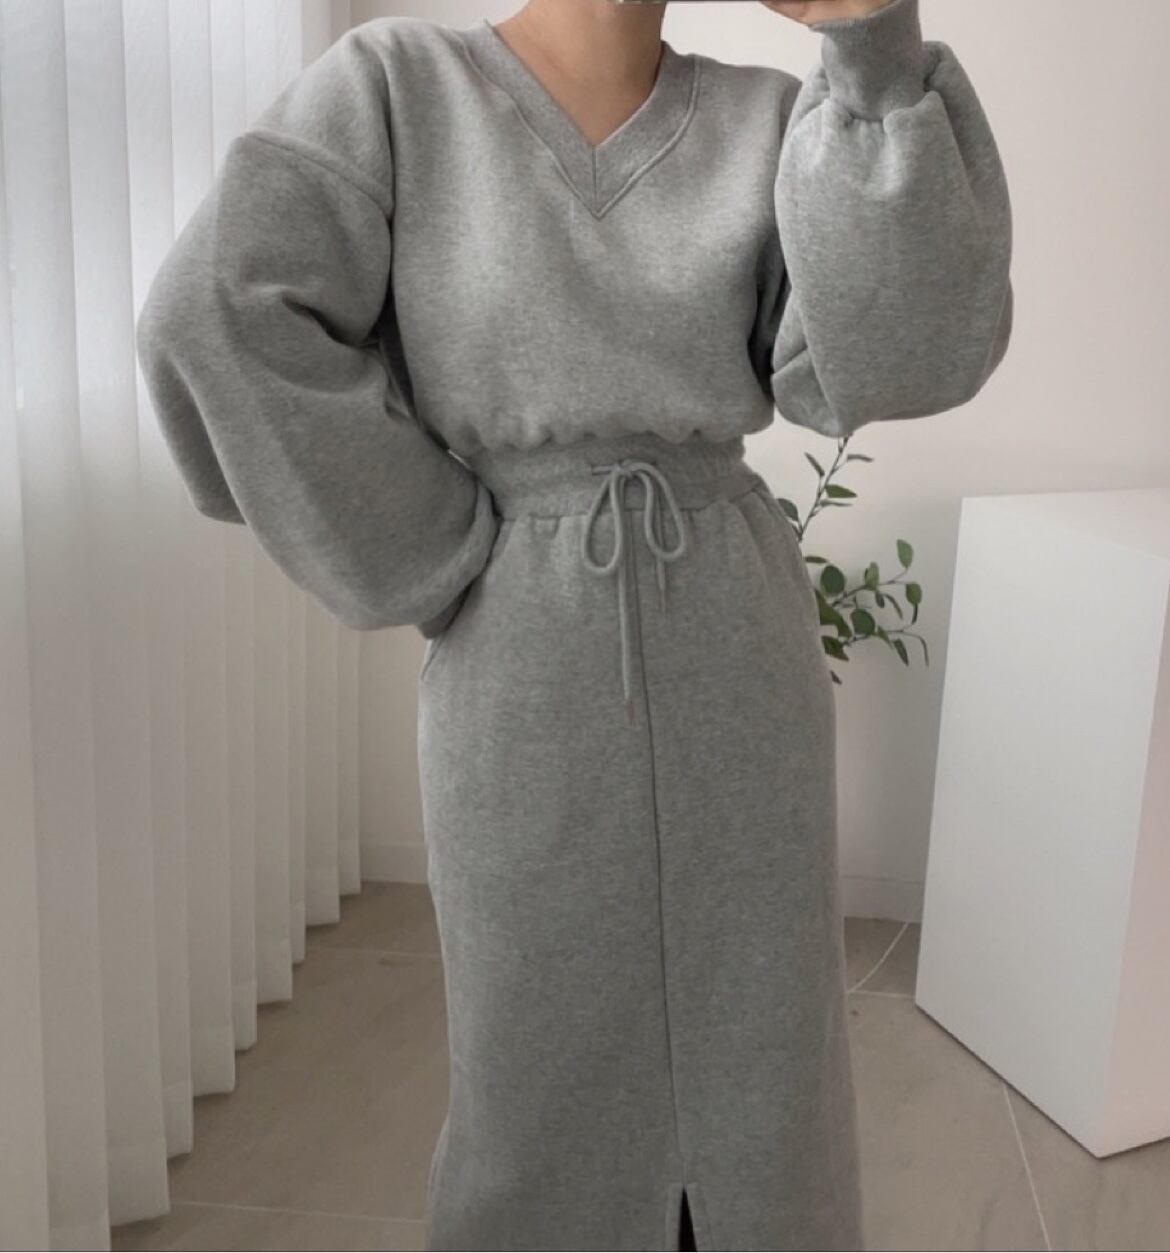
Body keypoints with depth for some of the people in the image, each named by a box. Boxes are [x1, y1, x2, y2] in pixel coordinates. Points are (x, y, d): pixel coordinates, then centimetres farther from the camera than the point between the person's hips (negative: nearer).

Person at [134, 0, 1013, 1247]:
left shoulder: (768, 125, 2)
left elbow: (898, 353, -13)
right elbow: (220, 318, -16)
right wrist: (442, 569, -12)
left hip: (735, 666, 3)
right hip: (525, 679, -2)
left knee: (758, 1050, 14)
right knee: (546, 1067, 11)